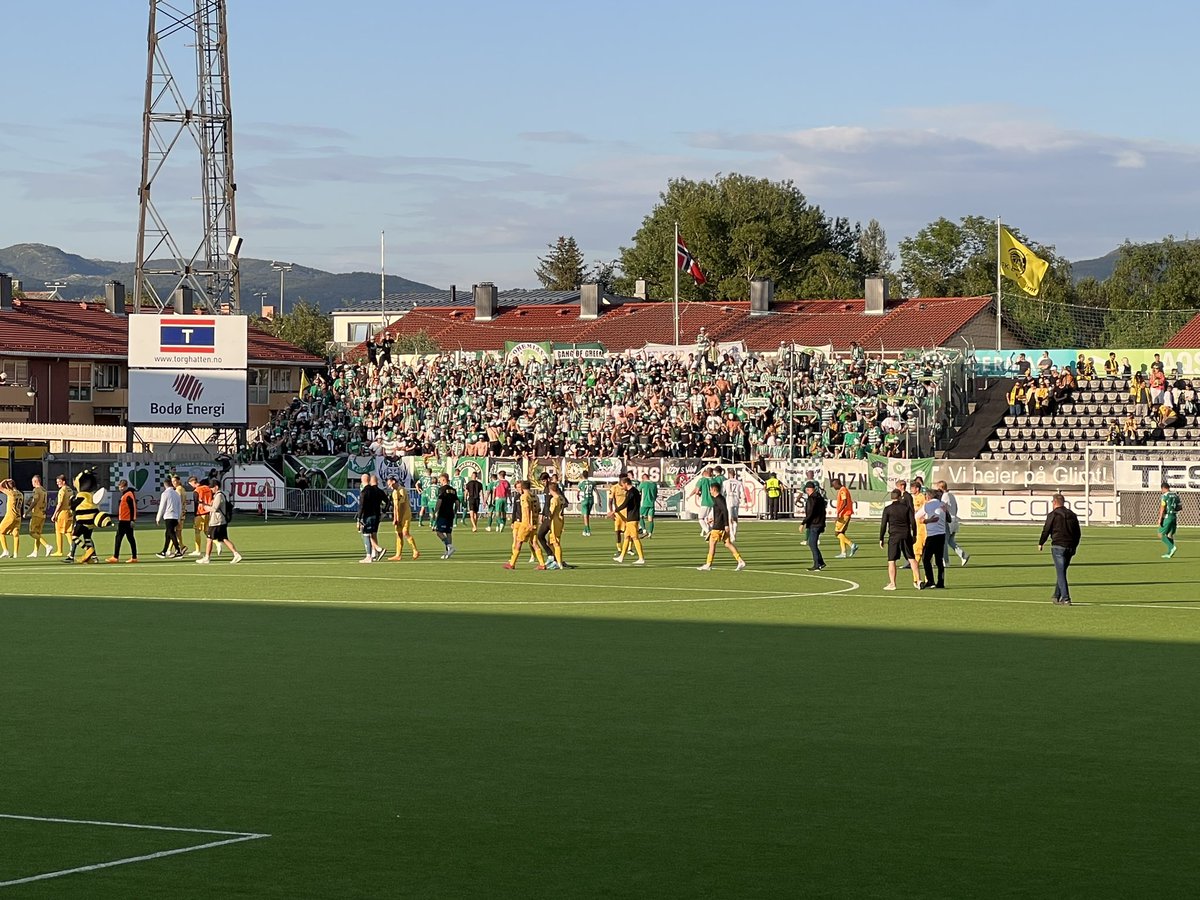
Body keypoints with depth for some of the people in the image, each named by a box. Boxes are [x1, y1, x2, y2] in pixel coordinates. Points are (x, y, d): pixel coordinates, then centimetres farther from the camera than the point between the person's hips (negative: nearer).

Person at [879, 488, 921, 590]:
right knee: (912, 558, 8)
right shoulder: (906, 507, 5)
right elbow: (913, 522, 4)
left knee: (891, 560, 1)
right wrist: (914, 535, 13)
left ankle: (892, 584, -4)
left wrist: (881, 539, 4)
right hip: (906, 536, 3)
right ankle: (918, 580, 5)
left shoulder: (887, 509, -1)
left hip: (894, 536, -3)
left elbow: (883, 525, -2)